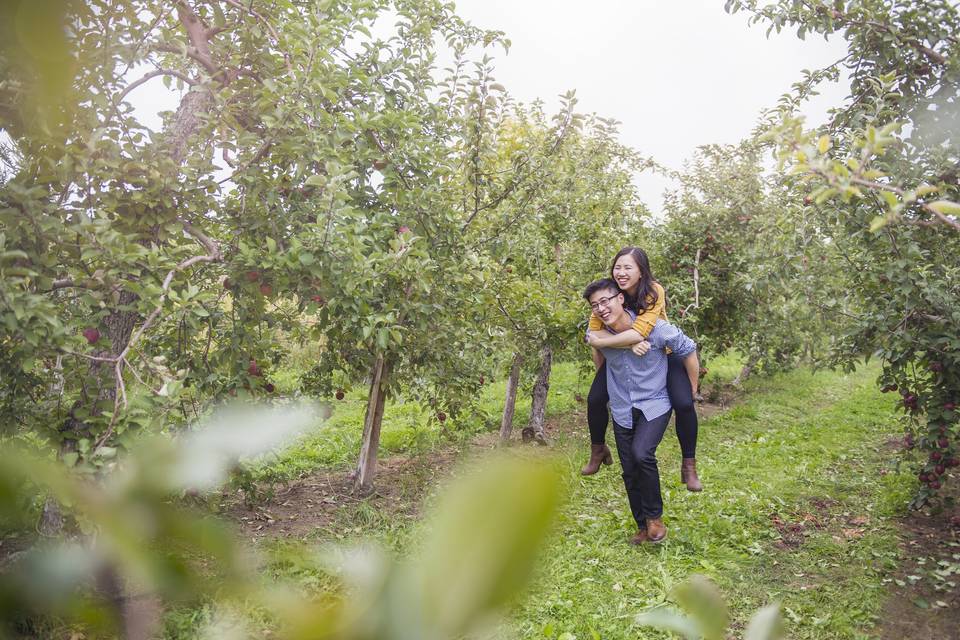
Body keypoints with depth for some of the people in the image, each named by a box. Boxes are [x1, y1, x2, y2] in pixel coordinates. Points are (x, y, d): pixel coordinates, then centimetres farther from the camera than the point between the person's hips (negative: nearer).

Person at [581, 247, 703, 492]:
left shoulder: (654, 292, -32)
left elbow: (639, 333, -43)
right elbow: (594, 331, -28)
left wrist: (601, 342, -35)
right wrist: (629, 342, -41)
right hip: (622, 352, 3)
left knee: (684, 404, -19)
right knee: (595, 399, -10)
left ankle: (689, 467, 0)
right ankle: (598, 451, 16)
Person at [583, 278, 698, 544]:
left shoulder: (654, 328, -21)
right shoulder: (597, 333, -10)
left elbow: (688, 349, -6)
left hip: (654, 404, -4)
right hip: (622, 409, 4)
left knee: (642, 454, -26)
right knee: (630, 472, 7)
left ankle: (654, 515, -2)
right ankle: (643, 527, 27)